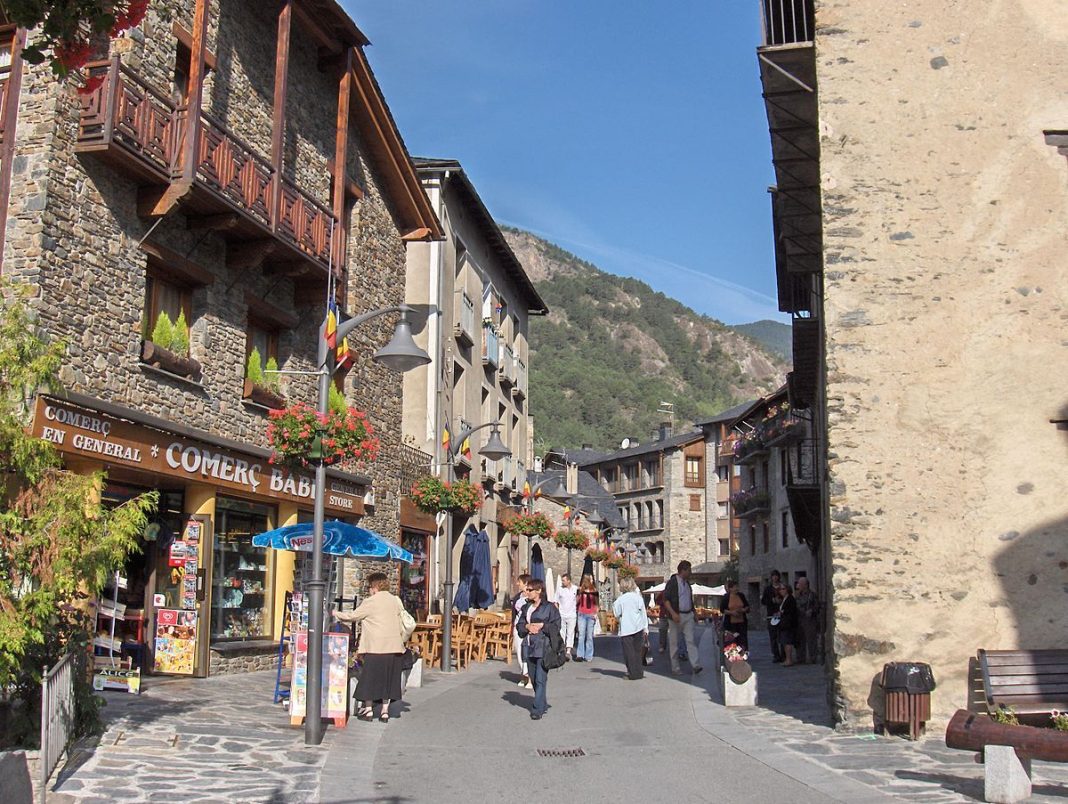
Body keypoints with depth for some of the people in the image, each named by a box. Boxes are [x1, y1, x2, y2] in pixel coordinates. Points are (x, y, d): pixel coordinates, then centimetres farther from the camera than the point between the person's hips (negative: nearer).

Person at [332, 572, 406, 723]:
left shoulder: (371, 602, -7)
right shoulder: (396, 601, 10)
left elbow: (353, 616, 2)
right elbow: (404, 624, 13)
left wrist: (336, 614, 17)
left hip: (376, 648, -5)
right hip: (394, 647, 5)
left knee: (370, 678, 6)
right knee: (388, 678, 10)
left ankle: (368, 710, 11)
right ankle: (385, 711, 10)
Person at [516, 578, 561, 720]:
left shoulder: (550, 607, -4)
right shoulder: (526, 607, 14)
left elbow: (556, 626, -7)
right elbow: (519, 625, 13)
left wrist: (542, 625, -14)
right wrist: (527, 626, -6)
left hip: (543, 647, -7)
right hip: (529, 647, 7)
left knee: (540, 679, -9)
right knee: (533, 678, 13)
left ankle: (538, 709, -8)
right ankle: (543, 704, 27)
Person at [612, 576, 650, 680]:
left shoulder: (620, 599, -7)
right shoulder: (638, 597, 2)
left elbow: (617, 613, -1)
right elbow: (643, 613, 4)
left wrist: (613, 606, 16)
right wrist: (645, 627, 9)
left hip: (626, 629, -3)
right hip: (638, 628, 3)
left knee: (629, 652, 1)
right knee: (637, 650, 14)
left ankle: (633, 673, 0)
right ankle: (639, 671, 17)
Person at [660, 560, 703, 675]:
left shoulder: (687, 583, 15)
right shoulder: (672, 582, -8)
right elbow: (666, 600, -13)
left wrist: (693, 612, 19)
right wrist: (673, 613, -23)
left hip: (688, 615, 6)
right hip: (676, 616, -6)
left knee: (690, 640, -4)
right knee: (674, 642, 1)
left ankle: (694, 665, -9)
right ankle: (675, 668, 7)